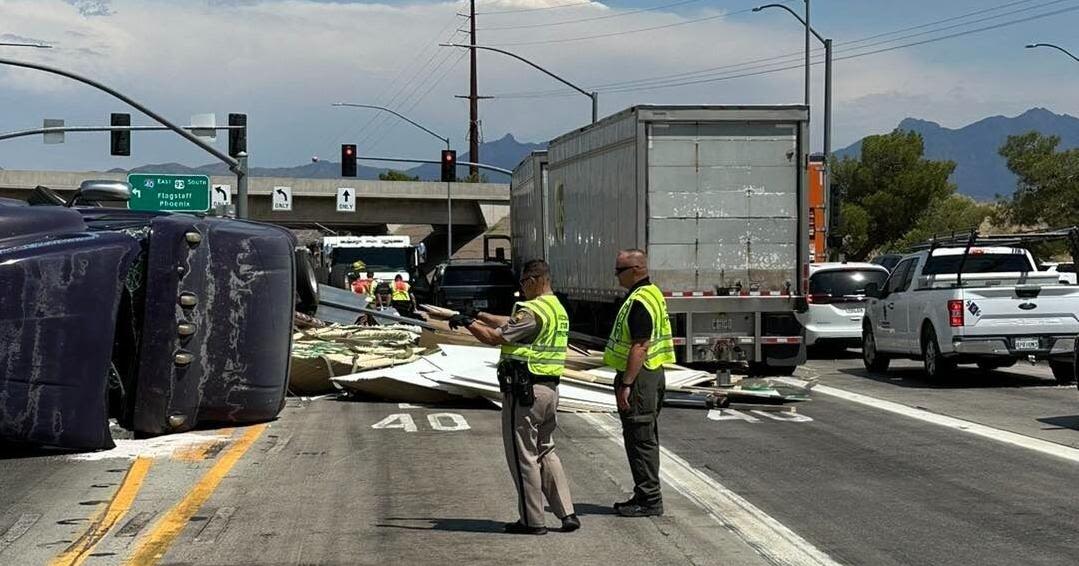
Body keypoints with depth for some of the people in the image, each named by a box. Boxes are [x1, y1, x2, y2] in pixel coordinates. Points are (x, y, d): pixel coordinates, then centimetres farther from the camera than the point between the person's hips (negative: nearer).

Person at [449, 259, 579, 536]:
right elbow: (509, 323, 23)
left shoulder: (532, 311, -17)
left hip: (524, 391, -9)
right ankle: (567, 513, 12)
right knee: (545, 452, 17)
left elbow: (494, 337, -16)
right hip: (550, 389, 9)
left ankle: (532, 520, 5)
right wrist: (479, 315, 22)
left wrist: (468, 323, -2)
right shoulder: (558, 309, 14)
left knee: (523, 456, 0)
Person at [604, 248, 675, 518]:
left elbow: (640, 347, -24)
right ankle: (645, 496, 23)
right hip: (652, 375, 11)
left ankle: (649, 500, -3)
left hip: (639, 376, -11)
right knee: (645, 439, 16)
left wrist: (625, 384, -24)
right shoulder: (652, 293, 15)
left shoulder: (639, 301, -18)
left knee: (641, 440, -6)